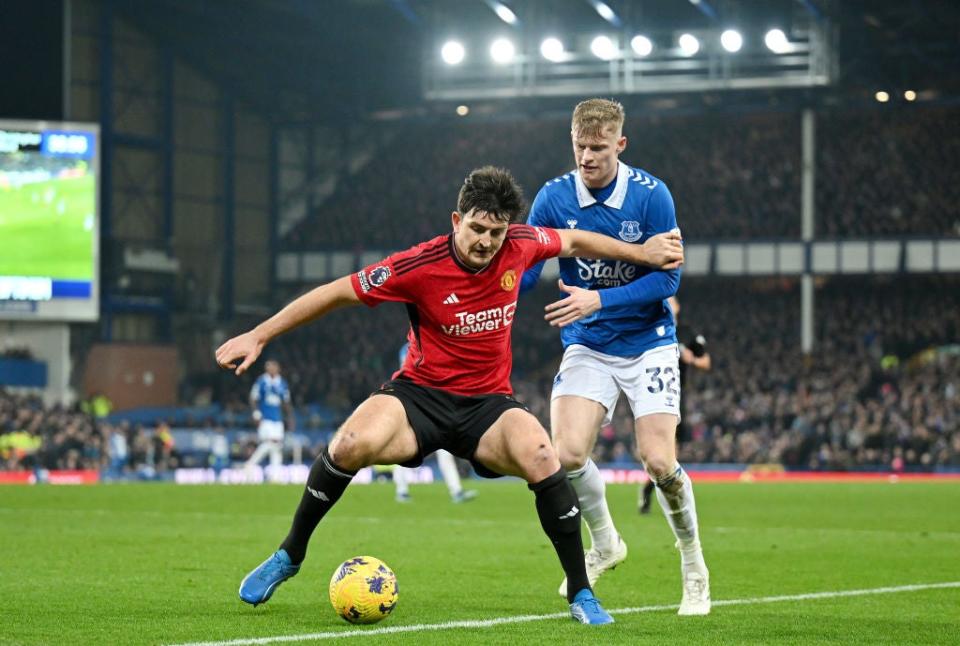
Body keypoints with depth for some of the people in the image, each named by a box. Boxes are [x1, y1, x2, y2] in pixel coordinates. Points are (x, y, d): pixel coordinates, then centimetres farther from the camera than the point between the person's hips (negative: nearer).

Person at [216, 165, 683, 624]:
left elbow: (573, 241, 16)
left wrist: (641, 252, 20)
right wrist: (259, 336, -10)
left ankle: (580, 594, -11)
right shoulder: (420, 266, -17)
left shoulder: (520, 246, -7)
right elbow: (338, 292, -10)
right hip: (420, 395, -2)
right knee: (353, 444, -32)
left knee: (542, 458, -29)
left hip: (488, 403, 2)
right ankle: (289, 556, -8)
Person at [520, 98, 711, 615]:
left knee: (659, 462, -14)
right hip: (587, 346, 2)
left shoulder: (651, 195, -12)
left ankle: (693, 562, 13)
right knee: (566, 454, -16)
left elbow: (667, 278, -14)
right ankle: (604, 543, 14)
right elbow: (522, 271, -4)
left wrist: (600, 300, -25)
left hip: (647, 344, -2)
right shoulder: (554, 197, -6)